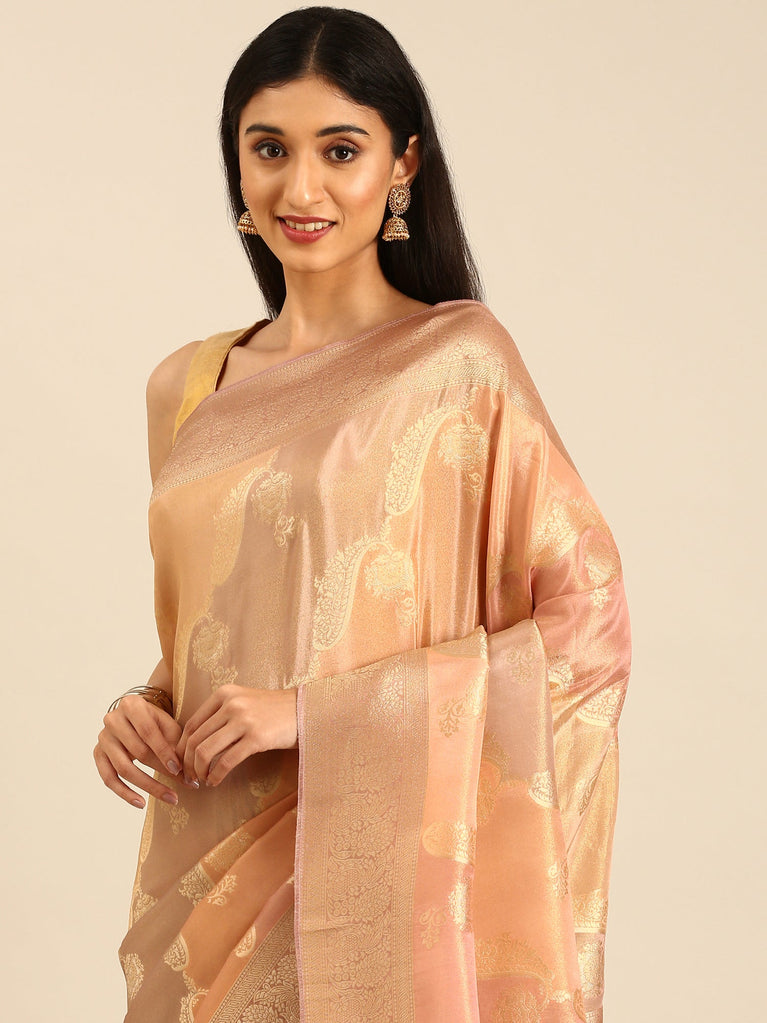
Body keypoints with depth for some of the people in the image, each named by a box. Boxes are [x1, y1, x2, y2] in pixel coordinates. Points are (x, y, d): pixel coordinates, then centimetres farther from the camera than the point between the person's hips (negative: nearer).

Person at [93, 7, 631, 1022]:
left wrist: (313, 711, -17)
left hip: (375, 881, -4)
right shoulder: (188, 388, 8)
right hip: (207, 872, 5)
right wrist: (146, 709, -3)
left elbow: (586, 629, -13)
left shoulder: (460, 360, -8)